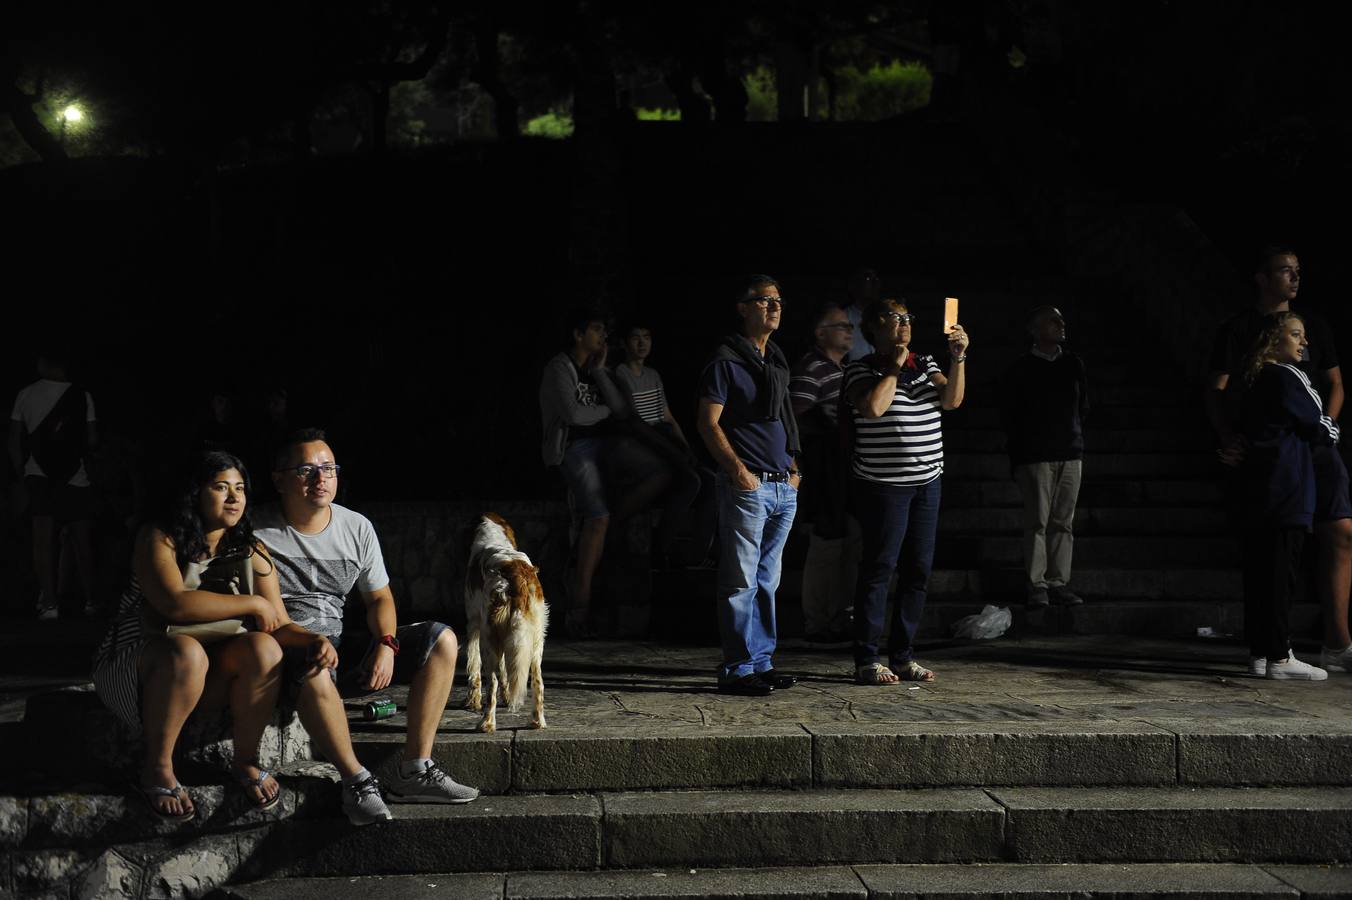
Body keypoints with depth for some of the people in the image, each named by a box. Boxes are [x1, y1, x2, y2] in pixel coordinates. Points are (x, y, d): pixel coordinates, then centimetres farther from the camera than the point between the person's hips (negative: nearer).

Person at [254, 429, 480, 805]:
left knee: (441, 640, -6)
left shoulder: (356, 527, 8)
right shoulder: (259, 534, -8)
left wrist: (386, 643, -6)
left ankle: (415, 770, -13)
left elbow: (379, 598, 15)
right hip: (286, 655, -6)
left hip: (341, 649, 6)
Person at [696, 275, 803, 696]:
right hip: (747, 486, -8)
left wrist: (793, 466, 14)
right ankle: (738, 669, -2)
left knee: (767, 581, 12)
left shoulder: (777, 361, 18)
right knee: (741, 582, -5)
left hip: (784, 487, 8)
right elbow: (708, 422, -10)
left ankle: (762, 663, 18)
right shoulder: (727, 360, -6)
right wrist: (737, 469, -17)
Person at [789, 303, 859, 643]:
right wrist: (833, 432, -22)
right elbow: (796, 417, -22)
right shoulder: (811, 369, -14)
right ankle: (816, 624, 5)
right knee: (827, 545, -5)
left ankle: (841, 618, 26)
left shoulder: (844, 369, 18)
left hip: (848, 469, 10)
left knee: (851, 543, 15)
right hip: (825, 471, -10)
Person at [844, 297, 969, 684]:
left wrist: (957, 359, -10)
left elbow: (952, 400, 1)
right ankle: (867, 661, -1)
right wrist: (895, 367, -9)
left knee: (918, 571, 7)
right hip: (883, 484, -6)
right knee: (879, 569, -6)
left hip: (926, 482, 6)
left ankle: (903, 656, 16)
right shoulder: (861, 370, -2)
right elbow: (873, 407, -20)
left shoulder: (924, 365, 14)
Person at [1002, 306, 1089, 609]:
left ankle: (1058, 583, 7)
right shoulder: (1021, 369, 1)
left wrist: (1079, 443, 11)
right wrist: (1015, 458, -1)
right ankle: (1037, 585, -1)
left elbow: (1083, 408, 18)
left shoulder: (1073, 364, 12)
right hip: (1035, 456, -4)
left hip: (1070, 454, 4)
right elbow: (1012, 416, 2)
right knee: (1037, 522, -5)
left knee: (1063, 523, 3)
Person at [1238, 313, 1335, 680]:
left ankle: (1259, 650, 14)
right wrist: (1333, 434, 17)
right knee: (1282, 571, -8)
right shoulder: (1285, 377, -10)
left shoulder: (1256, 379, 16)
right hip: (1287, 490, -9)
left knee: (1258, 568, 9)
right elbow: (1315, 424, -5)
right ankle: (1278, 657, -8)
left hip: (1256, 488, 9)